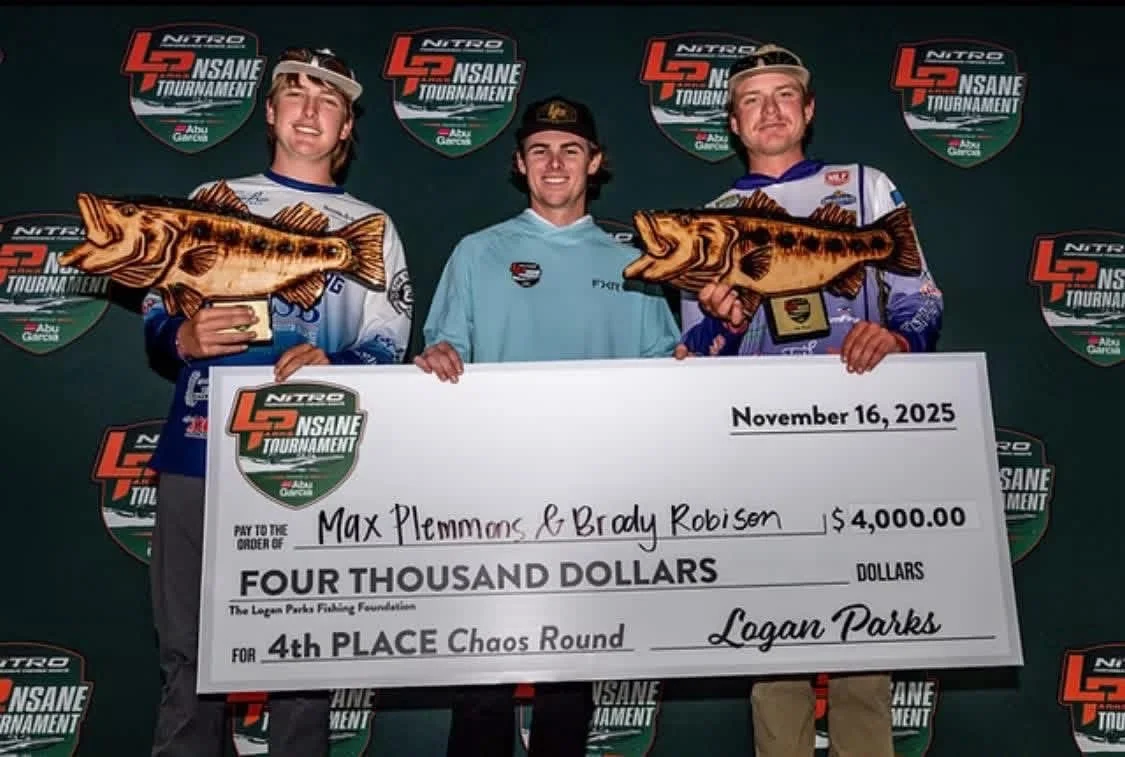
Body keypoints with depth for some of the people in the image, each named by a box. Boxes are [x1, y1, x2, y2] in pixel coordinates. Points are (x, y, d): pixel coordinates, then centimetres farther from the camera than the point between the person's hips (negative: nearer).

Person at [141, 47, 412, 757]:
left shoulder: (370, 226, 11)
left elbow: (388, 351, 5)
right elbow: (157, 313, 12)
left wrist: (332, 367, -16)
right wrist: (185, 337, -10)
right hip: (199, 454, 1)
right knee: (188, 655, 7)